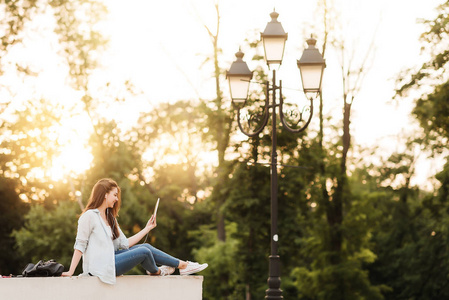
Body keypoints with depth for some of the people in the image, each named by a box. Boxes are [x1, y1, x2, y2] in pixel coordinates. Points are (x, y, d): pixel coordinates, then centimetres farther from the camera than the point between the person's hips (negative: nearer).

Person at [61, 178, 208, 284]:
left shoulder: (110, 218, 20)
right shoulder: (89, 216, -9)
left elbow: (124, 244, 15)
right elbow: (80, 245, -12)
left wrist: (147, 228, 19)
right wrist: (70, 272, -18)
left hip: (110, 258, 9)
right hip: (100, 267, -9)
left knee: (146, 247, -1)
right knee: (143, 252, -12)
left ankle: (182, 265, 8)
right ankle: (156, 272, 18)